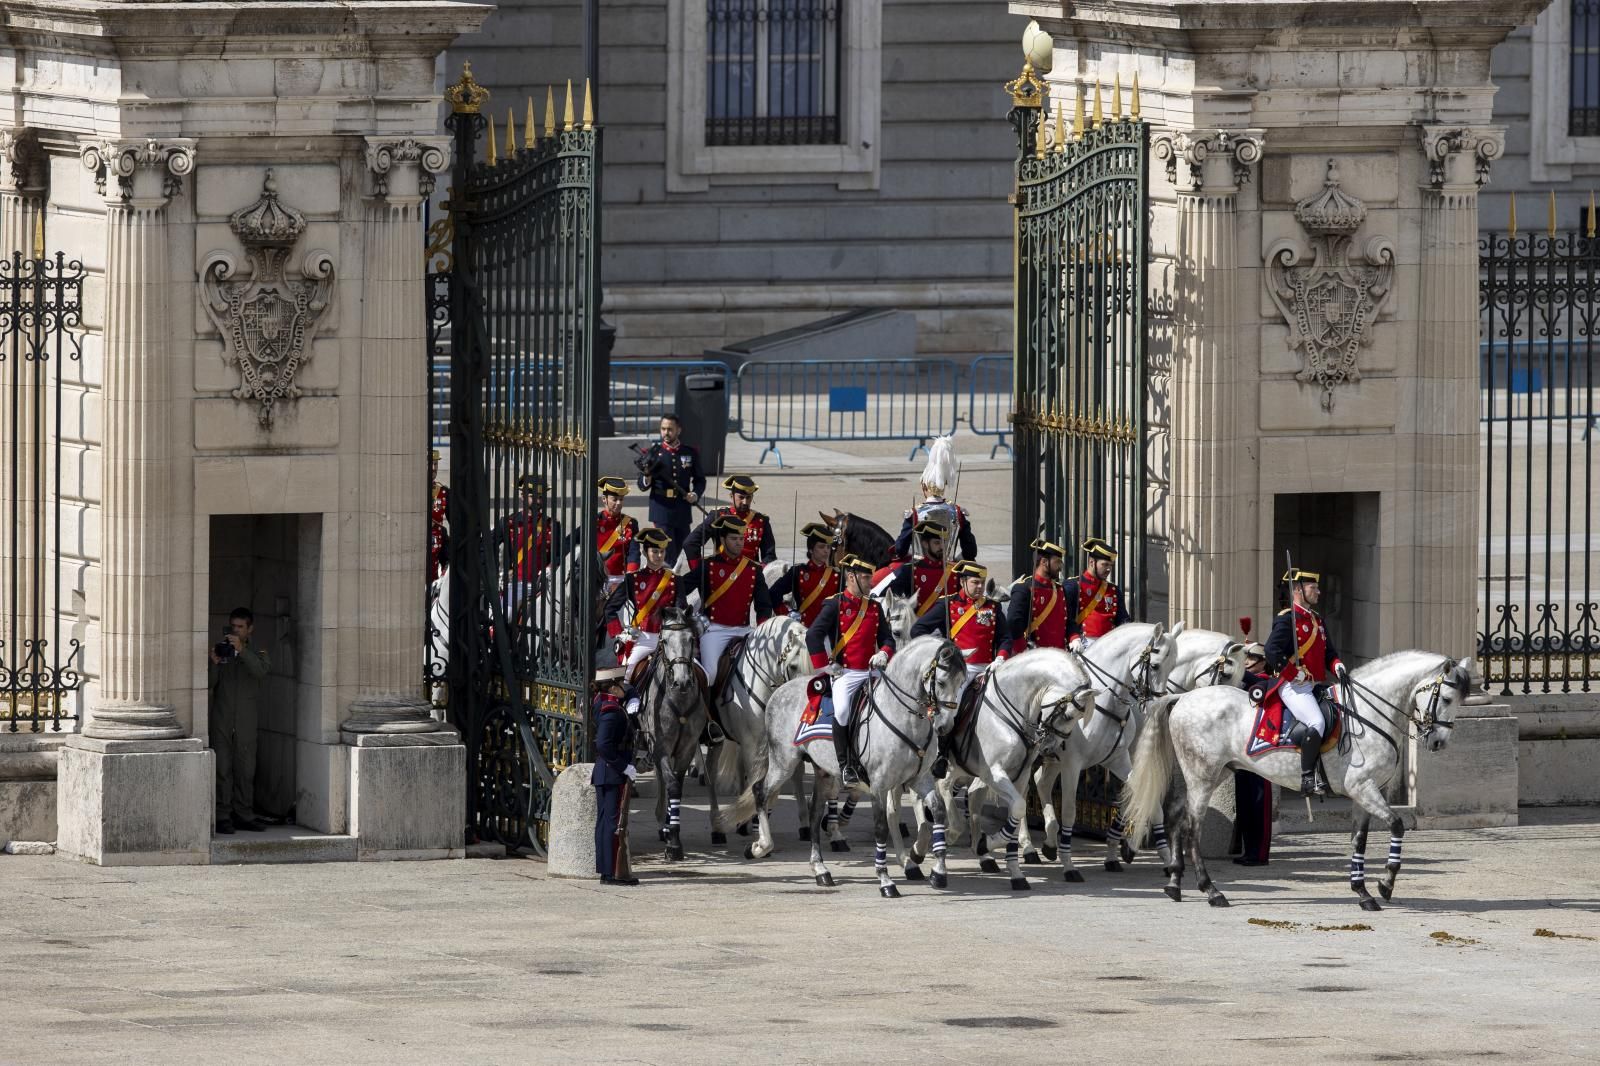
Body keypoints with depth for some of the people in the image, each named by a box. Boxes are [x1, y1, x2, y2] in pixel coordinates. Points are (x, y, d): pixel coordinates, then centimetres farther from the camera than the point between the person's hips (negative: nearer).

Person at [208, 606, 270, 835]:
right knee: (222, 769, -5)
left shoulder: (256, 655, 12)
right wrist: (214, 664, -15)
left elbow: (261, 672, -11)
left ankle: (244, 815, 5)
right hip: (221, 720, 0)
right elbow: (209, 683, 4)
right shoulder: (221, 651, 12)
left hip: (246, 722, 0)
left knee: (245, 770, 0)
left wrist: (241, 651, -22)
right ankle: (223, 817, -5)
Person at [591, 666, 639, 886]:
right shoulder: (612, 712, -18)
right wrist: (624, 767, -20)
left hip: (602, 774, 10)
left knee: (604, 822, 12)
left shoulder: (602, 705, 10)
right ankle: (613, 872, -6)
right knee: (616, 823, -6)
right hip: (615, 775, -10)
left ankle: (606, 870, 17)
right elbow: (604, 745, -25)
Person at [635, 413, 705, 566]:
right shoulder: (653, 453, -1)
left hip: (682, 511, 3)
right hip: (661, 510, -3)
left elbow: (700, 479, 14)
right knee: (668, 554, -12)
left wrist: (696, 495, -6)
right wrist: (647, 477, -23)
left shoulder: (690, 452, 5)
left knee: (678, 549, 13)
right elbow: (642, 485, 0)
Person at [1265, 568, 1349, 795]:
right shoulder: (1287, 619, -7)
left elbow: (1328, 653, 25)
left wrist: (1337, 666, 2)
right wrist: (1296, 674, -19)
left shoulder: (1317, 620, 21)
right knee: (1316, 723, -27)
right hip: (1294, 686, -10)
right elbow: (1272, 651, -17)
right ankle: (1308, 778, -23)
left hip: (1315, 685, 10)